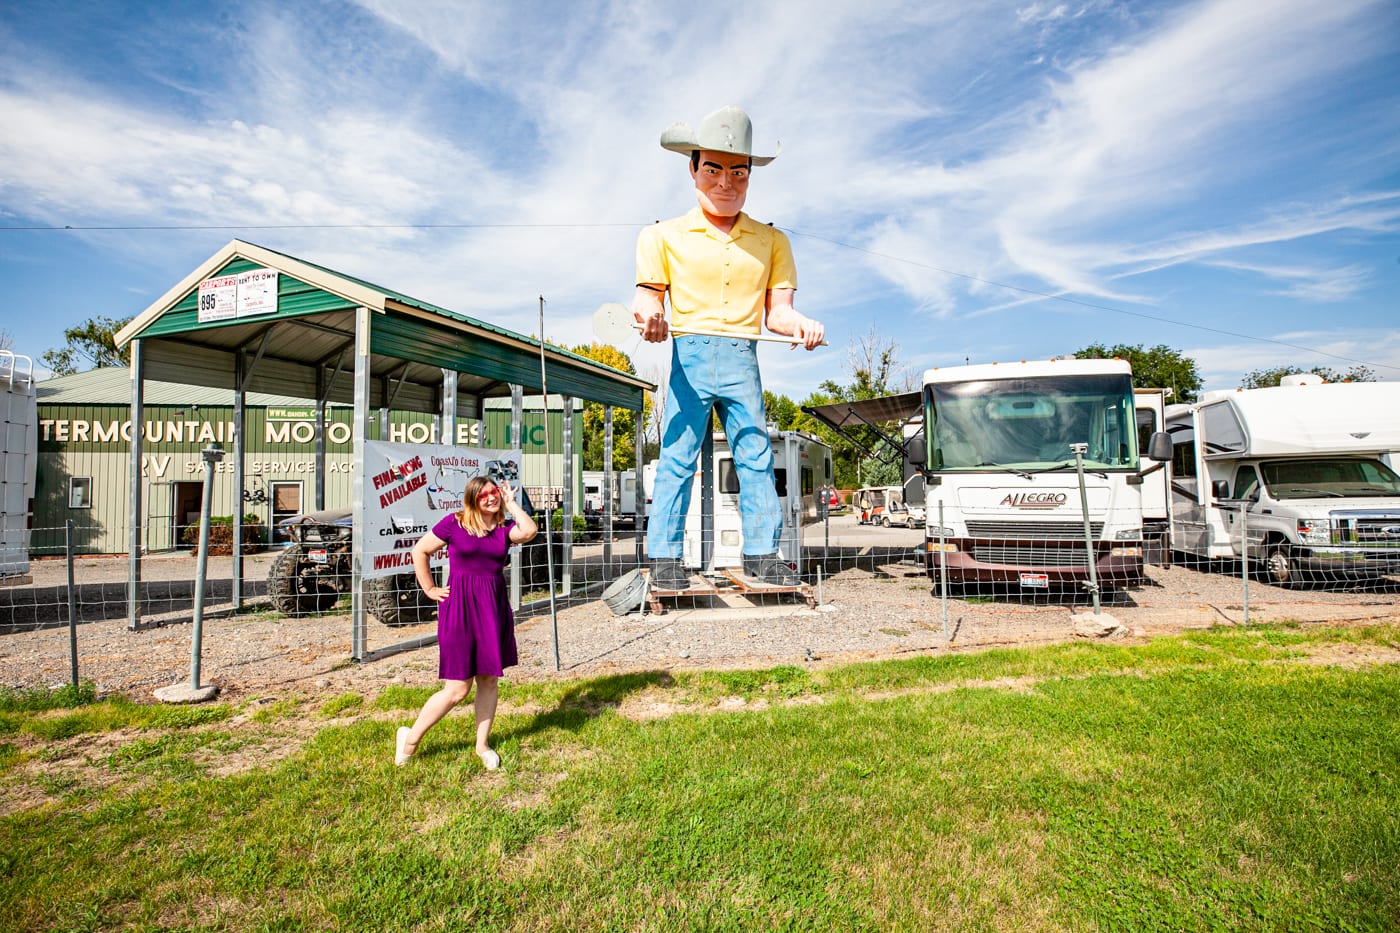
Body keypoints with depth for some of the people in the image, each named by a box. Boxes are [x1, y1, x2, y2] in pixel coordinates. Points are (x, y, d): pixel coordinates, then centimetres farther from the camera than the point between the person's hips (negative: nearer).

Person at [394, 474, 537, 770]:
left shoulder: (505, 528, 3)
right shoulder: (454, 523, -4)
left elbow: (529, 531, -18)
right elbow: (419, 551, 3)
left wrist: (510, 503, -7)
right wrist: (430, 589, 2)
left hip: (494, 608, 4)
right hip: (460, 607, -4)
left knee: (489, 679, 12)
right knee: (458, 688, -3)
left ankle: (482, 745, 28)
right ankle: (410, 738, 19)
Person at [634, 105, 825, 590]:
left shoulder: (771, 240, 16)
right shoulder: (664, 235, 11)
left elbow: (776, 310, 9)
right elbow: (649, 295, 5)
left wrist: (799, 324, -13)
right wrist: (649, 314, -18)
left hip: (743, 359, 2)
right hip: (689, 355, -2)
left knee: (756, 456, 0)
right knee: (676, 457, -4)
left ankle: (762, 553, 7)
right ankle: (664, 557, 2)